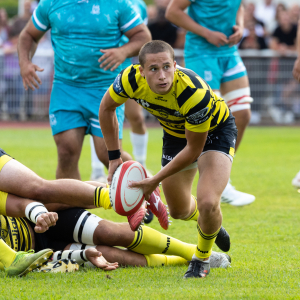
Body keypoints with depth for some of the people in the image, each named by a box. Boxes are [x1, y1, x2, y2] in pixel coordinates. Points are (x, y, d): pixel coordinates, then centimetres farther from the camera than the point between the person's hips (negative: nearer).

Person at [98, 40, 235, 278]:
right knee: (179, 210, 14)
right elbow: (107, 108, -6)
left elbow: (193, 150, -28)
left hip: (216, 130, -5)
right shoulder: (131, 79, -30)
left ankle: (202, 259, 9)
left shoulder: (195, 94, -42)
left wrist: (155, 181, -22)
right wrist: (114, 157, -6)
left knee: (207, 203, -23)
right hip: (175, 132, 5)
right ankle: (209, 222, 51)